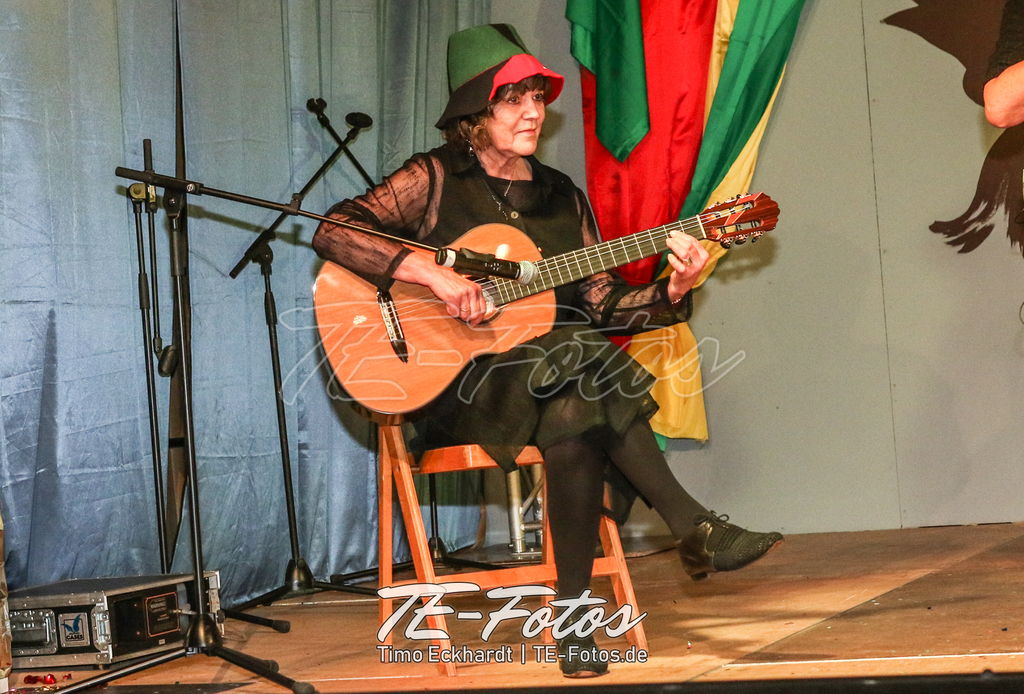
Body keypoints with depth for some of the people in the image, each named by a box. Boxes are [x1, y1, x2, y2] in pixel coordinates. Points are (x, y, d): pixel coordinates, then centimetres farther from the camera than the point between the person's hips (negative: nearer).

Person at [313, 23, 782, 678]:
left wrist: (670, 294, -9)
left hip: (549, 375, 4)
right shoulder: (436, 179, 0)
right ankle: (696, 529, -27)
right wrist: (432, 274, -22)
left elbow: (598, 302, 9)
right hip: (454, 385, -4)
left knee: (578, 412, -33)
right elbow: (334, 231, -12)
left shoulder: (562, 197, 14)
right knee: (581, 359, -33)